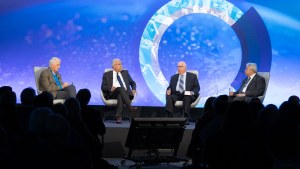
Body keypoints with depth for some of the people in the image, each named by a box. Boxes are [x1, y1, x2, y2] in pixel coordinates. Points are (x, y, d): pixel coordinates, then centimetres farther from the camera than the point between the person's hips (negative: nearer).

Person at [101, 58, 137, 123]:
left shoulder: (125, 72, 25)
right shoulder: (107, 74, 16)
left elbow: (132, 83, 26)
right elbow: (103, 87, 7)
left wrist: (134, 90, 4)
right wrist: (110, 88, -15)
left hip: (125, 93, 2)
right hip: (112, 94, -2)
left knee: (120, 96, -37)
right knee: (121, 88, -36)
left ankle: (118, 116, -49)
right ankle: (130, 107, -48)